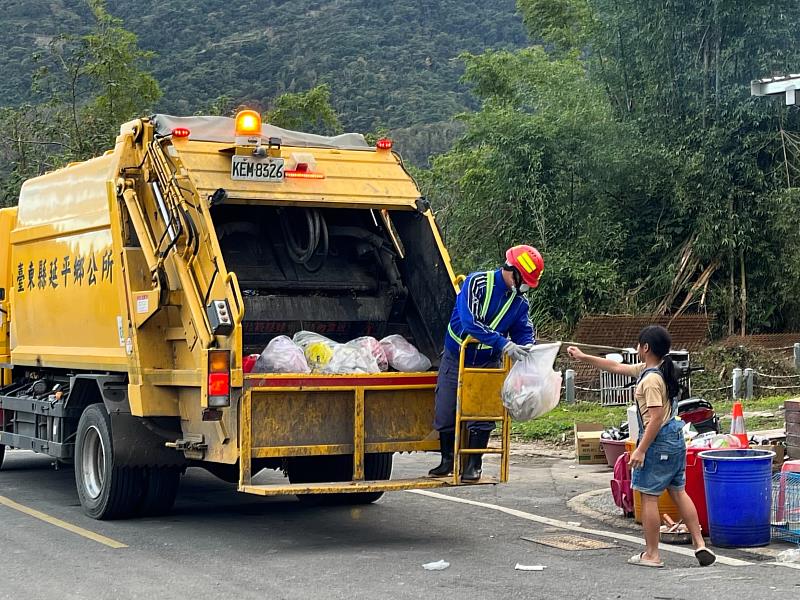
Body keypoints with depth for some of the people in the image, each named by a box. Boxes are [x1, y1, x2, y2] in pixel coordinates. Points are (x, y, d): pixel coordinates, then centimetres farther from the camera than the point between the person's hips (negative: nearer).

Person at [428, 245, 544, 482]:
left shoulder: (520, 301, -3)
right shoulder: (477, 283, -20)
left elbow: (524, 331, 3)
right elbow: (470, 322, -31)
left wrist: (527, 347, -23)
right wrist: (504, 344, -36)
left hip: (487, 364, 3)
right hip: (456, 359, -3)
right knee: (445, 413, 2)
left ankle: (474, 464, 7)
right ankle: (448, 460, 23)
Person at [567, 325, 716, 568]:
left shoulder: (651, 380, -19)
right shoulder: (646, 370, 11)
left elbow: (656, 417, -23)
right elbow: (617, 367, 20)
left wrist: (641, 449, -20)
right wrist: (584, 357, 23)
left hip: (658, 441, -10)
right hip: (676, 439, 10)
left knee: (649, 496, 0)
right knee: (679, 492, 14)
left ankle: (651, 554, 6)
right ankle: (700, 544, 13)